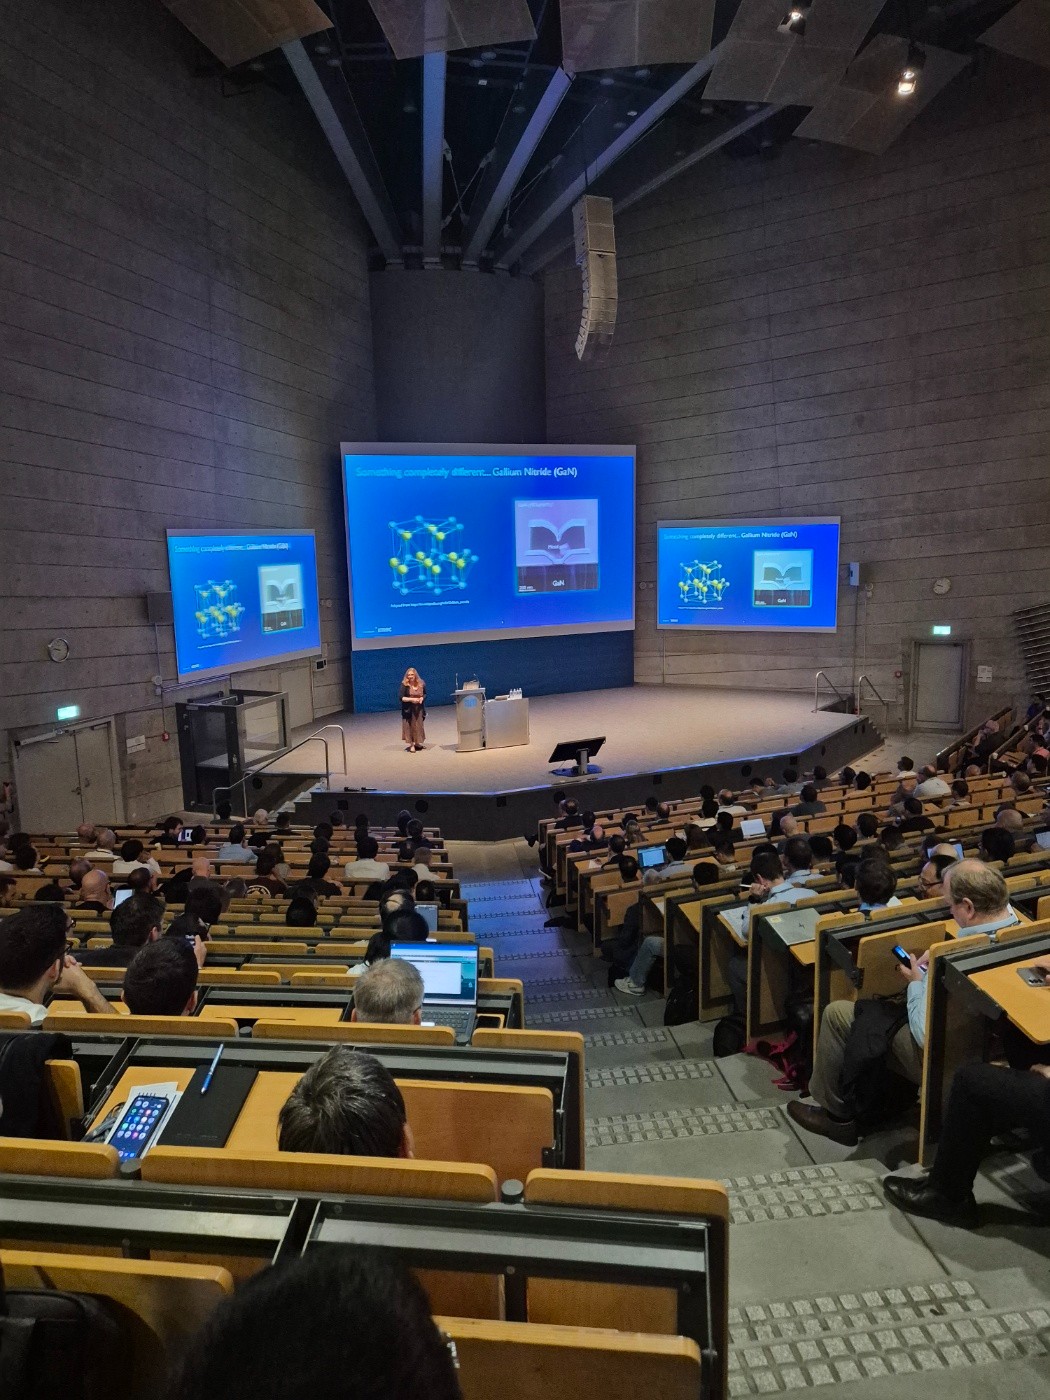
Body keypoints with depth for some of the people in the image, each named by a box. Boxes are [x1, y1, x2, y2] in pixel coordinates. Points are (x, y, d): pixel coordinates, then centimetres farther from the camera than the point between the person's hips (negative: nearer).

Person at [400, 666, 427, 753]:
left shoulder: (421, 684, 0)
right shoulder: (404, 685, -11)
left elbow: (425, 694, 14)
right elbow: (402, 698, -13)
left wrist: (422, 698, -8)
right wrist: (412, 699, -23)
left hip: (419, 708, 4)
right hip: (408, 709, -4)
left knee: (418, 726, 11)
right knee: (410, 726, -2)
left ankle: (417, 743, 27)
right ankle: (411, 745, 7)